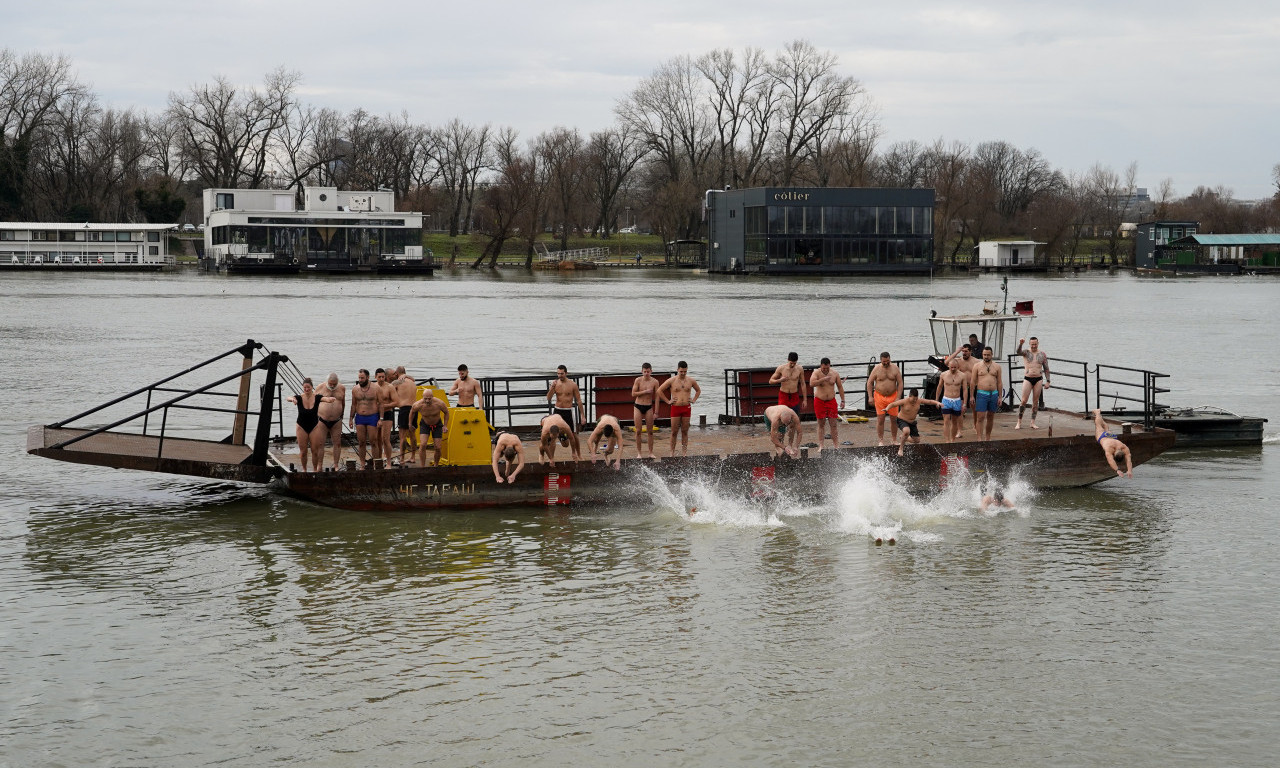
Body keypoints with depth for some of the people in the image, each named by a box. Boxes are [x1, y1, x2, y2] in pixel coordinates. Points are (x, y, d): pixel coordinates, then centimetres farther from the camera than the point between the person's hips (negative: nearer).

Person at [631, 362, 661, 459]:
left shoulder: (654, 382, -5)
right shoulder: (638, 380, -6)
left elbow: (656, 397, -1)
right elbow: (633, 394, -9)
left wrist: (656, 412, -3)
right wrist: (645, 391, -18)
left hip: (649, 407, 1)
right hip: (638, 406, -1)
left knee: (650, 431, 3)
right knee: (638, 431, 0)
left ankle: (651, 453, 10)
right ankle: (639, 452, 7)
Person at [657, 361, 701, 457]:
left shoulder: (691, 381, 6)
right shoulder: (672, 381, -2)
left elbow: (698, 390, 26)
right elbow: (659, 391, 2)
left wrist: (694, 400, 12)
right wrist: (668, 401, 0)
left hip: (687, 408, 2)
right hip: (676, 408, -2)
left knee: (685, 431, 4)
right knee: (674, 432, -1)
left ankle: (684, 452, 8)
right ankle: (672, 453, 4)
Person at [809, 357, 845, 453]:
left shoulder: (834, 374, 0)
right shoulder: (816, 373, -10)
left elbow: (840, 387, 9)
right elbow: (811, 384, -28)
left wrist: (842, 400, 6)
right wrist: (823, 379, -35)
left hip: (831, 401, 2)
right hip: (819, 401, -2)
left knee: (833, 424, -1)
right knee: (821, 424, 3)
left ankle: (836, 446, 3)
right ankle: (820, 446, 7)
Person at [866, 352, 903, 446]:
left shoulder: (895, 368, 0)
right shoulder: (876, 369, -2)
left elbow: (900, 383, 1)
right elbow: (869, 383, 4)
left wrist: (898, 398, -7)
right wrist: (870, 397, -4)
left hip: (892, 396, 1)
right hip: (879, 397, -1)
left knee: (894, 419, 3)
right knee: (880, 419, -3)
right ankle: (881, 441, 5)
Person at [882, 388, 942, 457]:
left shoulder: (919, 401, -10)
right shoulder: (904, 401, -24)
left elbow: (930, 402, 0)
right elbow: (893, 404, -25)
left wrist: (937, 403, -18)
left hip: (912, 422, 6)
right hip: (902, 420, -6)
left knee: (917, 440, 9)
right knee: (907, 431, -39)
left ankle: (902, 438, 38)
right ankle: (901, 448, -18)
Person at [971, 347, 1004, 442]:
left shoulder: (997, 366, 8)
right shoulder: (977, 366, 2)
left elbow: (999, 382, 8)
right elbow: (973, 382, 2)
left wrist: (1000, 397, 3)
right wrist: (972, 396, -3)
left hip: (994, 394, 3)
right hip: (981, 394, -2)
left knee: (990, 417, 9)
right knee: (980, 417, -9)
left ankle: (988, 438, 20)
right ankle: (980, 439, -11)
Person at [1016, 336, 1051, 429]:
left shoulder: (1042, 354, 7)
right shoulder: (1026, 352, 2)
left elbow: (1046, 369, 10)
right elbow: (1018, 352, -22)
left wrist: (1047, 381, 3)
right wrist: (1020, 344, -41)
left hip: (1038, 379, 2)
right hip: (1028, 379, -2)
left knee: (1036, 401, 4)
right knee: (1024, 401, -6)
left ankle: (1033, 423, 9)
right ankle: (1019, 422, -1)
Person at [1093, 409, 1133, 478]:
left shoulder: (1125, 449, -45)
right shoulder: (1109, 448, -53)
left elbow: (1128, 461, -50)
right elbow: (1110, 460, -64)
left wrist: (1129, 471, -66)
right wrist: (1117, 470, -76)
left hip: (1113, 437, 3)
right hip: (1102, 436, -3)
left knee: (1105, 428, 37)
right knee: (1098, 425, 30)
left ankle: (1098, 411, 67)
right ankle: (1097, 412, 61)